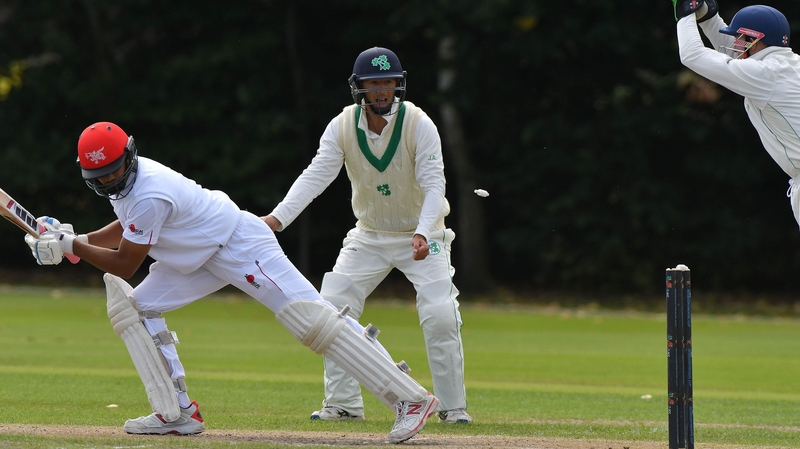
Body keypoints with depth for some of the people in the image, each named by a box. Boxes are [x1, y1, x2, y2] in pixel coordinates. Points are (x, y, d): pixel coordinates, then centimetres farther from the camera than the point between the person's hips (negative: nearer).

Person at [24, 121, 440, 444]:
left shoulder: (149, 193, -28)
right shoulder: (128, 180, 2)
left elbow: (124, 265, -21)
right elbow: (125, 229, 20)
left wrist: (72, 246, -14)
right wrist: (75, 238, 6)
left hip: (241, 245, -10)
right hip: (199, 259, 10)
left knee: (312, 320, -17)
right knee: (135, 307, 2)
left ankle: (411, 398, -20)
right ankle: (177, 413, 1)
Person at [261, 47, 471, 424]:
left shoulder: (419, 125, -19)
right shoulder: (343, 127, -11)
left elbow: (434, 184, -23)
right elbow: (316, 175, -20)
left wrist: (423, 232, -40)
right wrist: (278, 217, -35)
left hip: (422, 235, -3)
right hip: (369, 235, 3)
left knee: (440, 315, -17)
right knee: (332, 308, -7)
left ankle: (453, 406, -4)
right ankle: (343, 404, 3)